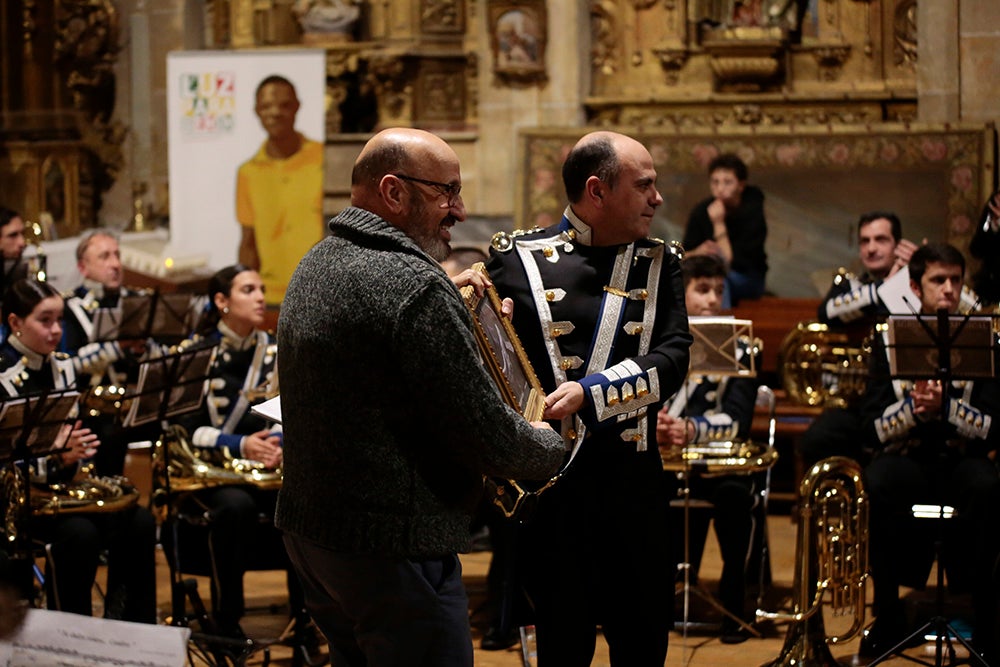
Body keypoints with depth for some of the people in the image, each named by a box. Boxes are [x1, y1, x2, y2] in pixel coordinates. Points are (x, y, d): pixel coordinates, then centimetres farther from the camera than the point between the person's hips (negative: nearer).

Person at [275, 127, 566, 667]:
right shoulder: (416, 286, -20)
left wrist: (456, 303, 13)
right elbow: (491, 439, -19)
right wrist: (550, 447, 2)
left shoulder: (313, 267, 11)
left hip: (307, 528, 10)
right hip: (393, 548, -10)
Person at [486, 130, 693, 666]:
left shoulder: (659, 266, 6)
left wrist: (587, 392, -22)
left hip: (633, 485, 3)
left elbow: (671, 360, -8)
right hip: (551, 486, -3)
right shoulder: (517, 260, -3)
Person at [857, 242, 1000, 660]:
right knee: (880, 483, -34)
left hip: (962, 460, 0)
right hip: (905, 460, 1)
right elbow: (871, 431, -2)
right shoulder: (889, 342, 4)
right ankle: (888, 620, -19)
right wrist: (913, 408, -21)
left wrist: (944, 407, -21)